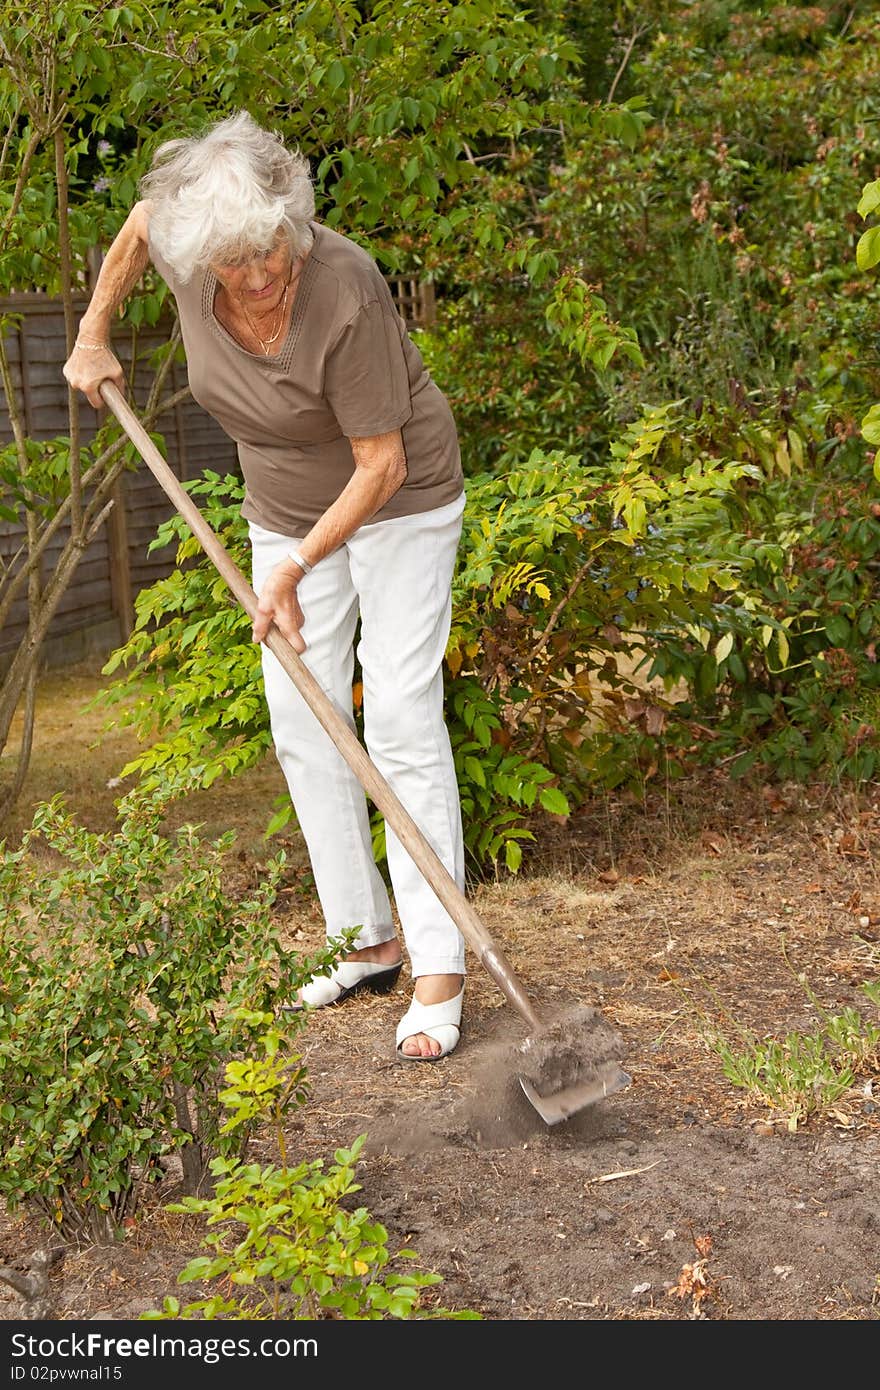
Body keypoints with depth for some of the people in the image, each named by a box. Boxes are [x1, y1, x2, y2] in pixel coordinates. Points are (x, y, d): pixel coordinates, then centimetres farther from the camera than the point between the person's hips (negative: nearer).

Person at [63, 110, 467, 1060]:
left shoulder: (344, 294, -34)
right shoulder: (188, 250, -18)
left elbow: (380, 464, -26)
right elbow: (140, 220, 9)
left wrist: (294, 570, -23)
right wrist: (93, 333, 12)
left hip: (399, 502, -6)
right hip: (288, 508, 6)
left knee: (401, 722, -12)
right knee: (302, 727, 4)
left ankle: (438, 972, -8)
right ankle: (365, 940, 14)